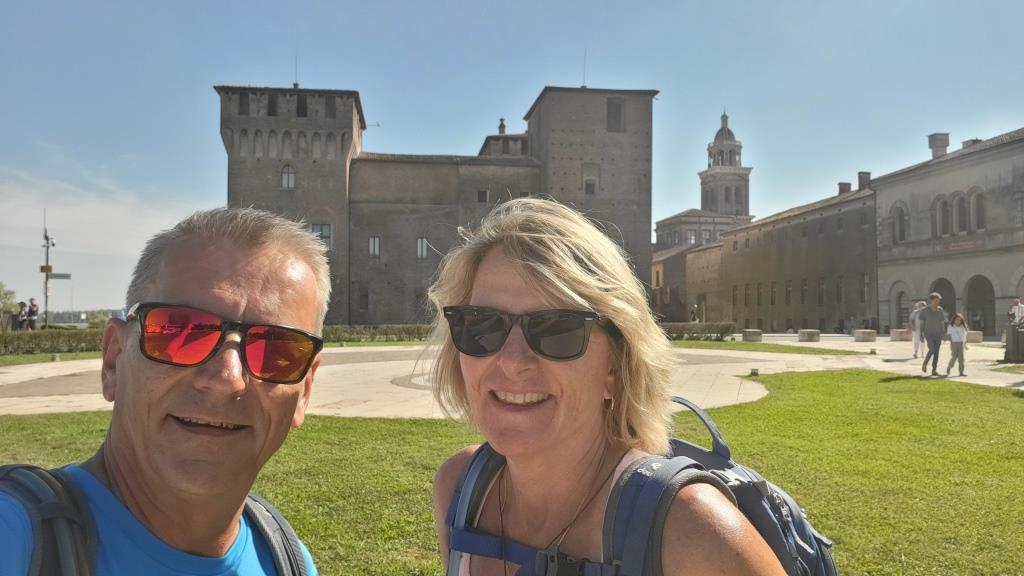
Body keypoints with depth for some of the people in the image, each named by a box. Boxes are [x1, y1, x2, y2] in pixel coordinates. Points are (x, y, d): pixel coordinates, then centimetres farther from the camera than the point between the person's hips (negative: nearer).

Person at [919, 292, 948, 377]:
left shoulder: (940, 310, 3)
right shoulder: (924, 310, -8)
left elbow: (942, 323, 8)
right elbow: (921, 323, -5)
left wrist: (944, 334, 4)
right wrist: (921, 335, -9)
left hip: (938, 334, 4)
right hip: (928, 334, -4)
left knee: (936, 352, 0)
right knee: (932, 350, -19)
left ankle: (934, 370, 5)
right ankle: (925, 364, 6)